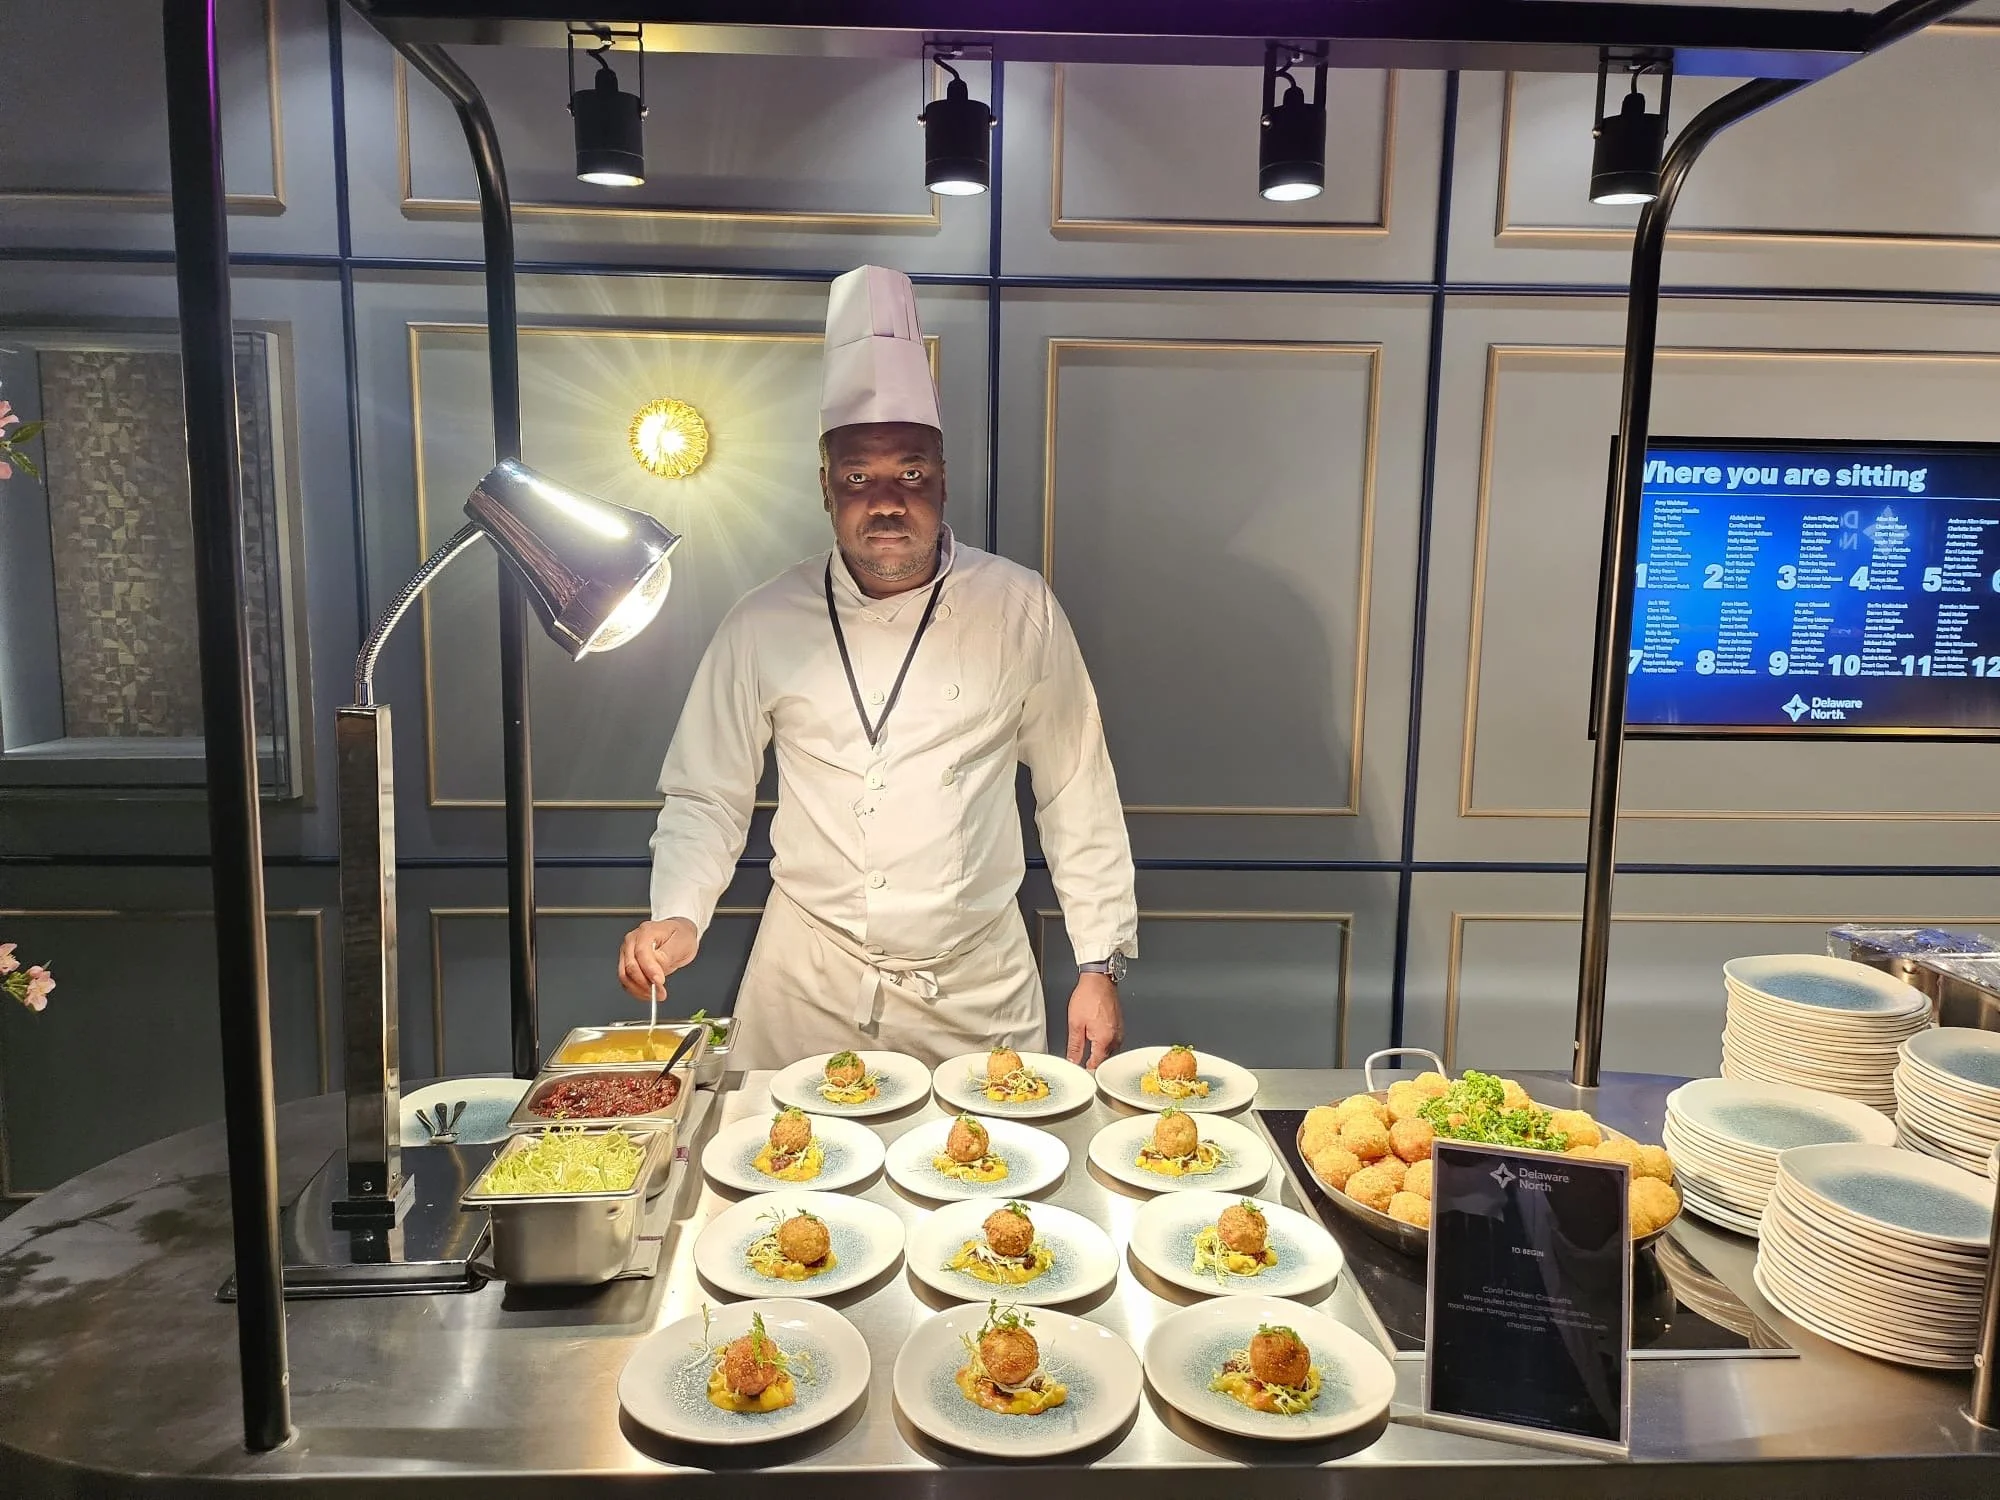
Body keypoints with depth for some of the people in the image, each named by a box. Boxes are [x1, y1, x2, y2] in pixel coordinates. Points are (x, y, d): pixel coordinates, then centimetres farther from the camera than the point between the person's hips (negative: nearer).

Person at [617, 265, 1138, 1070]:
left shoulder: (1020, 610, -4)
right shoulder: (763, 624, -2)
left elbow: (1077, 796, 1)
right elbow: (706, 798, 5)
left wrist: (1100, 964, 0)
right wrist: (678, 916, -12)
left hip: (978, 987, 0)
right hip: (808, 988, 1)